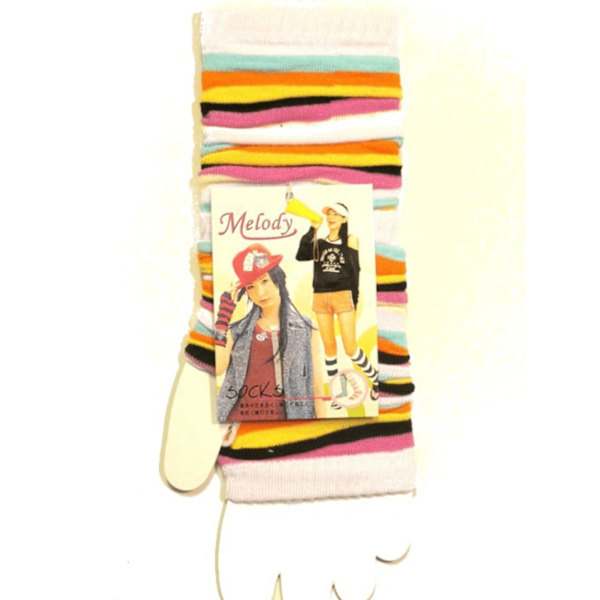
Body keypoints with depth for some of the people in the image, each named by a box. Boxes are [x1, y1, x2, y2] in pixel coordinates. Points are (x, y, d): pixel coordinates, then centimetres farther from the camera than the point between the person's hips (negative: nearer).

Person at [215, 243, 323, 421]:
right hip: (239, 414, 1)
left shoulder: (305, 328, 4)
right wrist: (223, 314, -5)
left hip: (282, 415, -1)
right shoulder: (238, 330, 9)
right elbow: (217, 368, -8)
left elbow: (316, 386, 3)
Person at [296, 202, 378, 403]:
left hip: (343, 296, -3)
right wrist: (312, 229, -7)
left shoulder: (350, 240, 5)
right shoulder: (319, 243, 12)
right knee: (329, 347, 8)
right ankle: (334, 392, 18)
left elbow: (354, 270, 1)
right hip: (321, 298, 3)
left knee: (350, 348, -5)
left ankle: (374, 377, 20)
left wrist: (354, 300, -4)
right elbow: (300, 256, -6)